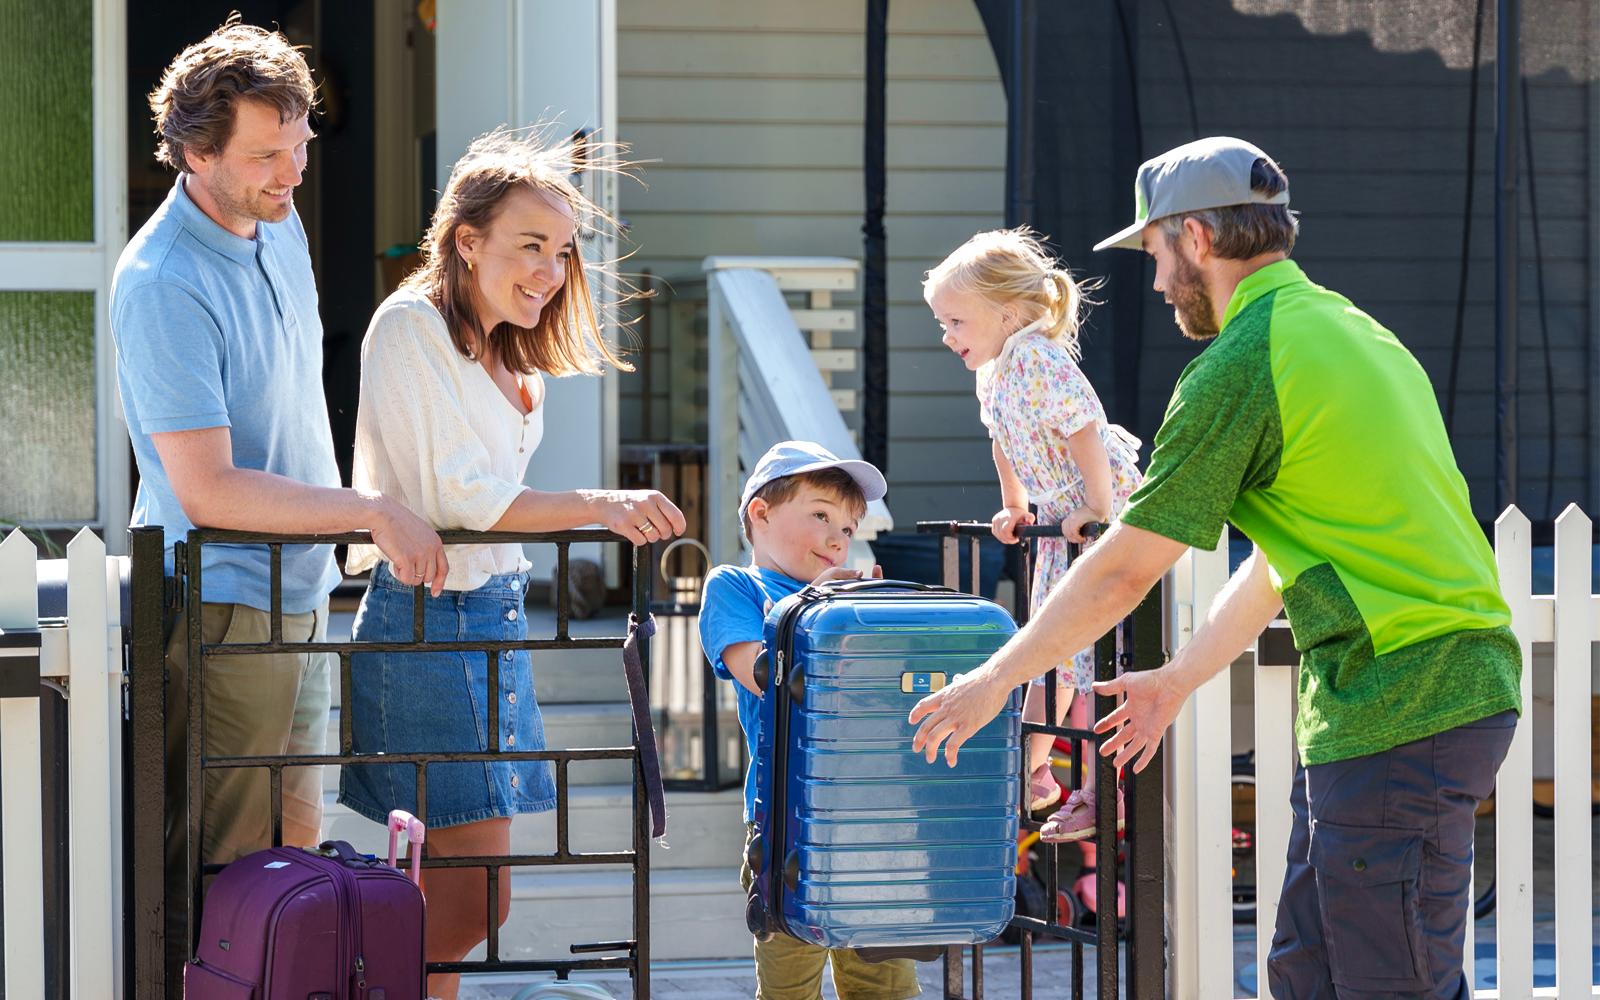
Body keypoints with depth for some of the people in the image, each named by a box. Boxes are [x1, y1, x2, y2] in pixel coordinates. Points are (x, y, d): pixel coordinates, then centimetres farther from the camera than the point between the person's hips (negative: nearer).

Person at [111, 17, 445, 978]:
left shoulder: (281, 225, 5)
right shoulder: (163, 285, -23)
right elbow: (208, 489, -25)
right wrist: (372, 512, -21)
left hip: (302, 593, 9)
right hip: (219, 604, -9)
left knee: (295, 850, 15)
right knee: (213, 874, -4)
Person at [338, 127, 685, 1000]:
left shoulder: (499, 351, 16)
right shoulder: (412, 327, -12)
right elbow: (462, 497, -19)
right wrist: (600, 507, -25)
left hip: (491, 613, 9)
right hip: (425, 623, -9)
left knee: (455, 893, 9)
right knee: (476, 896, -12)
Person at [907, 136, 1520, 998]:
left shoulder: (1242, 364, -11)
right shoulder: (1348, 330, 18)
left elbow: (1122, 572, -6)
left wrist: (996, 679, 6)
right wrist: (1176, 681, 32)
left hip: (1398, 716, -10)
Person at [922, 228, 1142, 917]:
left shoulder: (1037, 358, -23)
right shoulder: (990, 373, 7)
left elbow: (1083, 429, -29)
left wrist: (1095, 507, -28)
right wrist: (1014, 509, 26)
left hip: (1103, 516, -10)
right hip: (1058, 522, 10)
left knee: (1092, 656, -9)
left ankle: (1098, 792, -4)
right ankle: (1032, 768, 29)